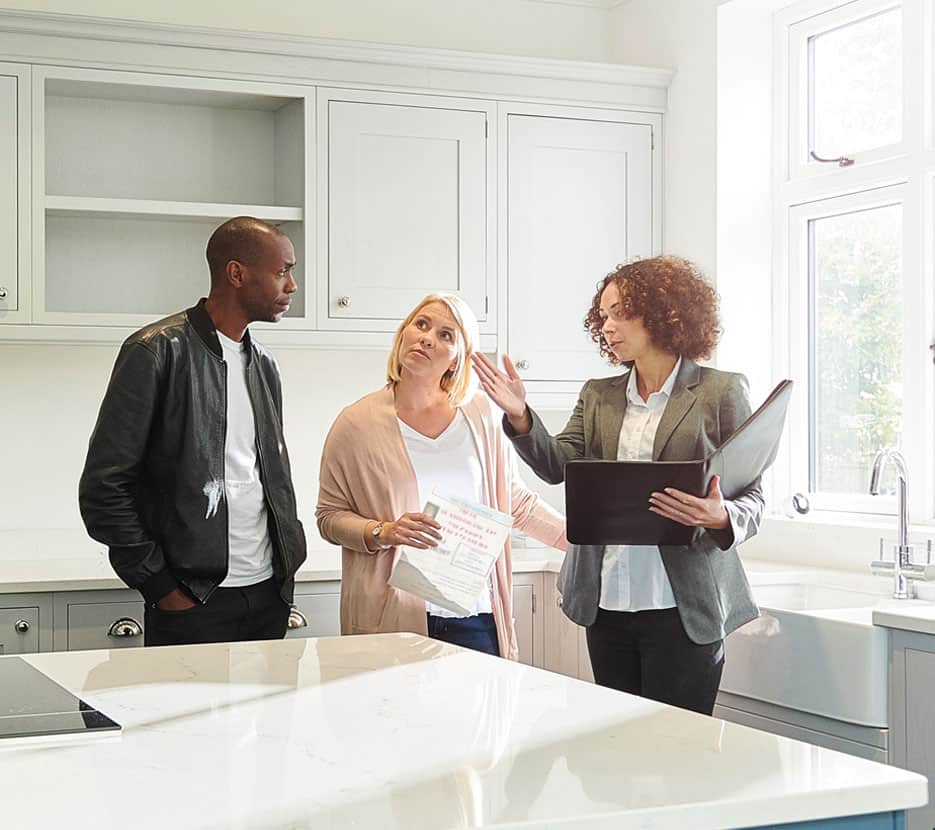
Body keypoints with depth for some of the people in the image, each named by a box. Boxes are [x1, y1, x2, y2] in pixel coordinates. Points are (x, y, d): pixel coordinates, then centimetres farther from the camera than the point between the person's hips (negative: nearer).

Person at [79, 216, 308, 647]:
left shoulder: (263, 364, 14)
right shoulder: (158, 352, -9)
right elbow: (102, 488, -11)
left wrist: (288, 559, 9)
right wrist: (161, 587, -12)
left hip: (269, 596, 6)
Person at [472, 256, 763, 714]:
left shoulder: (721, 391, 0)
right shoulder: (598, 395, 14)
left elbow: (752, 499, -1)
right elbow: (559, 464, 2)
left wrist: (720, 517, -22)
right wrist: (519, 416, -14)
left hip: (681, 608, -4)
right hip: (606, 606, 5)